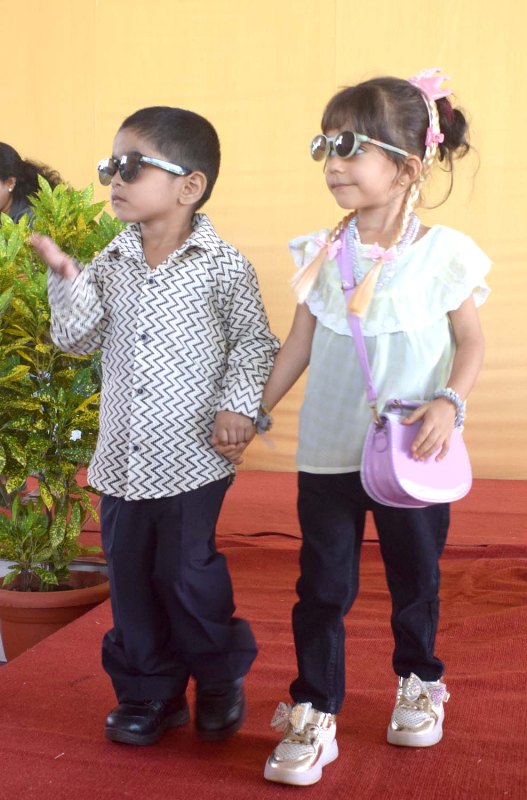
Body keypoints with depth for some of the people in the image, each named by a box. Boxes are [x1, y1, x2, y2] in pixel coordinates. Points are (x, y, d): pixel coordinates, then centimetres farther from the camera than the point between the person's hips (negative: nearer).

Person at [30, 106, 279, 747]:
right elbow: (77, 339, 4)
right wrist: (66, 279, -8)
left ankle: (220, 681, 28)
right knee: (129, 579, 11)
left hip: (190, 457, -5)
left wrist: (239, 403, -12)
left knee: (187, 575, 2)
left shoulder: (222, 266, -6)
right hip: (121, 457, 5)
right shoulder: (109, 264, 6)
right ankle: (149, 694, 28)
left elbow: (254, 341, -1)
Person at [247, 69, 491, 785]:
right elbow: (299, 343, 7)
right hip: (328, 451, 2)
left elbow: (470, 342, -1)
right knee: (323, 584, 3)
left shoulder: (441, 254, -9)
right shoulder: (322, 254, 0)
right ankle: (313, 713, 16)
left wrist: (448, 403, -18)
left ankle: (419, 681, 40)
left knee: (415, 575, 15)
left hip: (411, 456, -2)